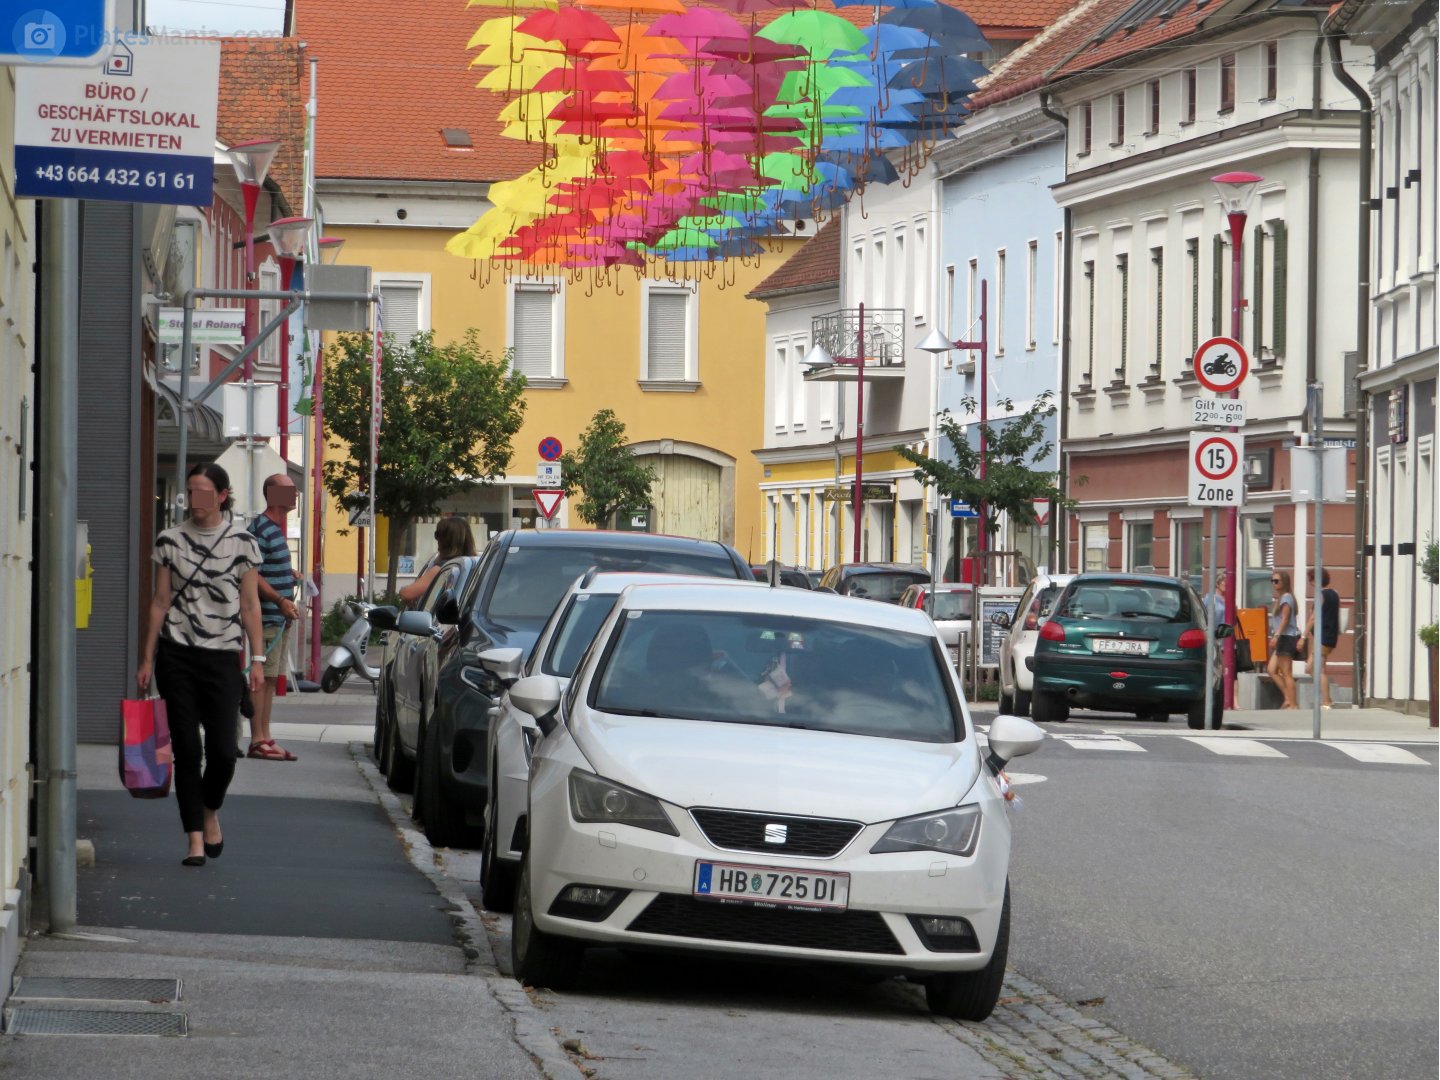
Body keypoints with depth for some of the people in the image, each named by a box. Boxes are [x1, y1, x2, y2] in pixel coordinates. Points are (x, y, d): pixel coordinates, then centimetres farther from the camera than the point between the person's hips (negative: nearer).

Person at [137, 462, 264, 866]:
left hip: (221, 656, -1)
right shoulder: (170, 541, 5)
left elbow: (250, 605, 5)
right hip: (176, 654, 1)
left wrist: (257, 658, -1)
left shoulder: (242, 543, 3)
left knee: (224, 750, -6)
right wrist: (147, 658, 6)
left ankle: (210, 811, 25)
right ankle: (195, 838, 4)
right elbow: (160, 601, 8)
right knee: (187, 749, -2)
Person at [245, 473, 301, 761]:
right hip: (267, 617, -10)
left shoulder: (276, 528, 16)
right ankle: (257, 741, -7)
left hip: (281, 617, 10)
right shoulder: (260, 529, -14)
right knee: (262, 677, -8)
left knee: (271, 679, 11)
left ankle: (265, 738, 15)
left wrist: (291, 574, 14)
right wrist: (281, 600, -24)